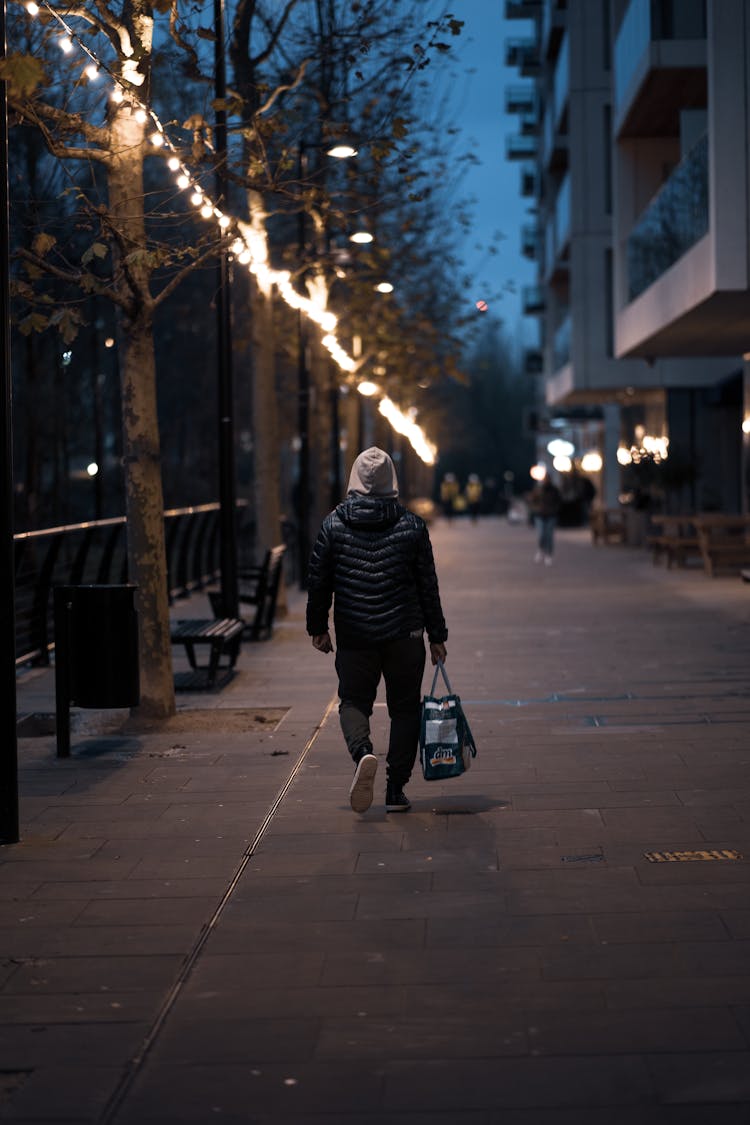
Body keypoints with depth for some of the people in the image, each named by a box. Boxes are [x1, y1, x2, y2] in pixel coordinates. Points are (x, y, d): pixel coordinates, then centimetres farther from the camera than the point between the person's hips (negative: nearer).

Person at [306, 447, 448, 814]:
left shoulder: (334, 523, -1)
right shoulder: (412, 525, -1)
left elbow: (318, 580, 2)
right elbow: (428, 586, 2)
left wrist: (317, 627, 14)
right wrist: (437, 635, 9)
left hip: (353, 636, 0)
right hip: (404, 634, 0)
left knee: (353, 701, 11)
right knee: (404, 707, 11)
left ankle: (362, 751, -21)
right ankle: (395, 790, 9)